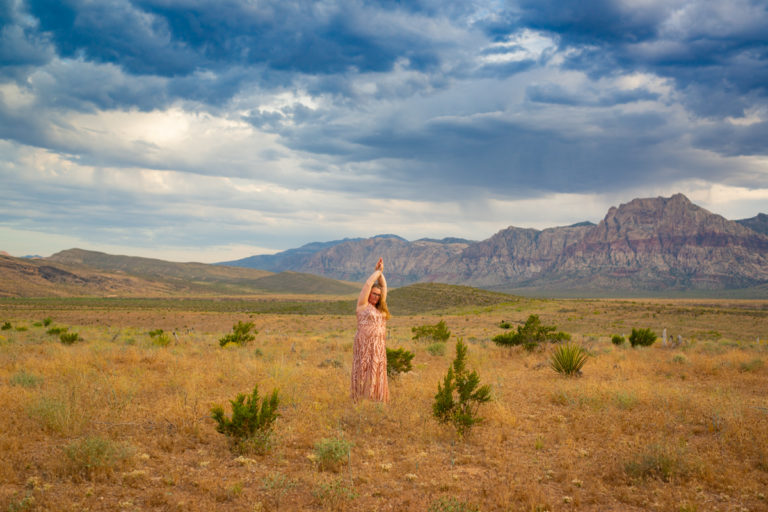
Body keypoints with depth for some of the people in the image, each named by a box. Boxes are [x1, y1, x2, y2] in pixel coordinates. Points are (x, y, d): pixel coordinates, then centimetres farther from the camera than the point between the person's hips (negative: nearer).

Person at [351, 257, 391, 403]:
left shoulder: (378, 308, 18)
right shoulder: (363, 304, 2)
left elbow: (384, 288, 18)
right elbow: (368, 284, -2)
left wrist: (381, 272, 13)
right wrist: (377, 271, 6)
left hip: (378, 347, 6)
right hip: (364, 345, -6)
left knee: (376, 373, 5)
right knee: (364, 373, -6)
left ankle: (375, 399, 8)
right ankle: (361, 400, -4)